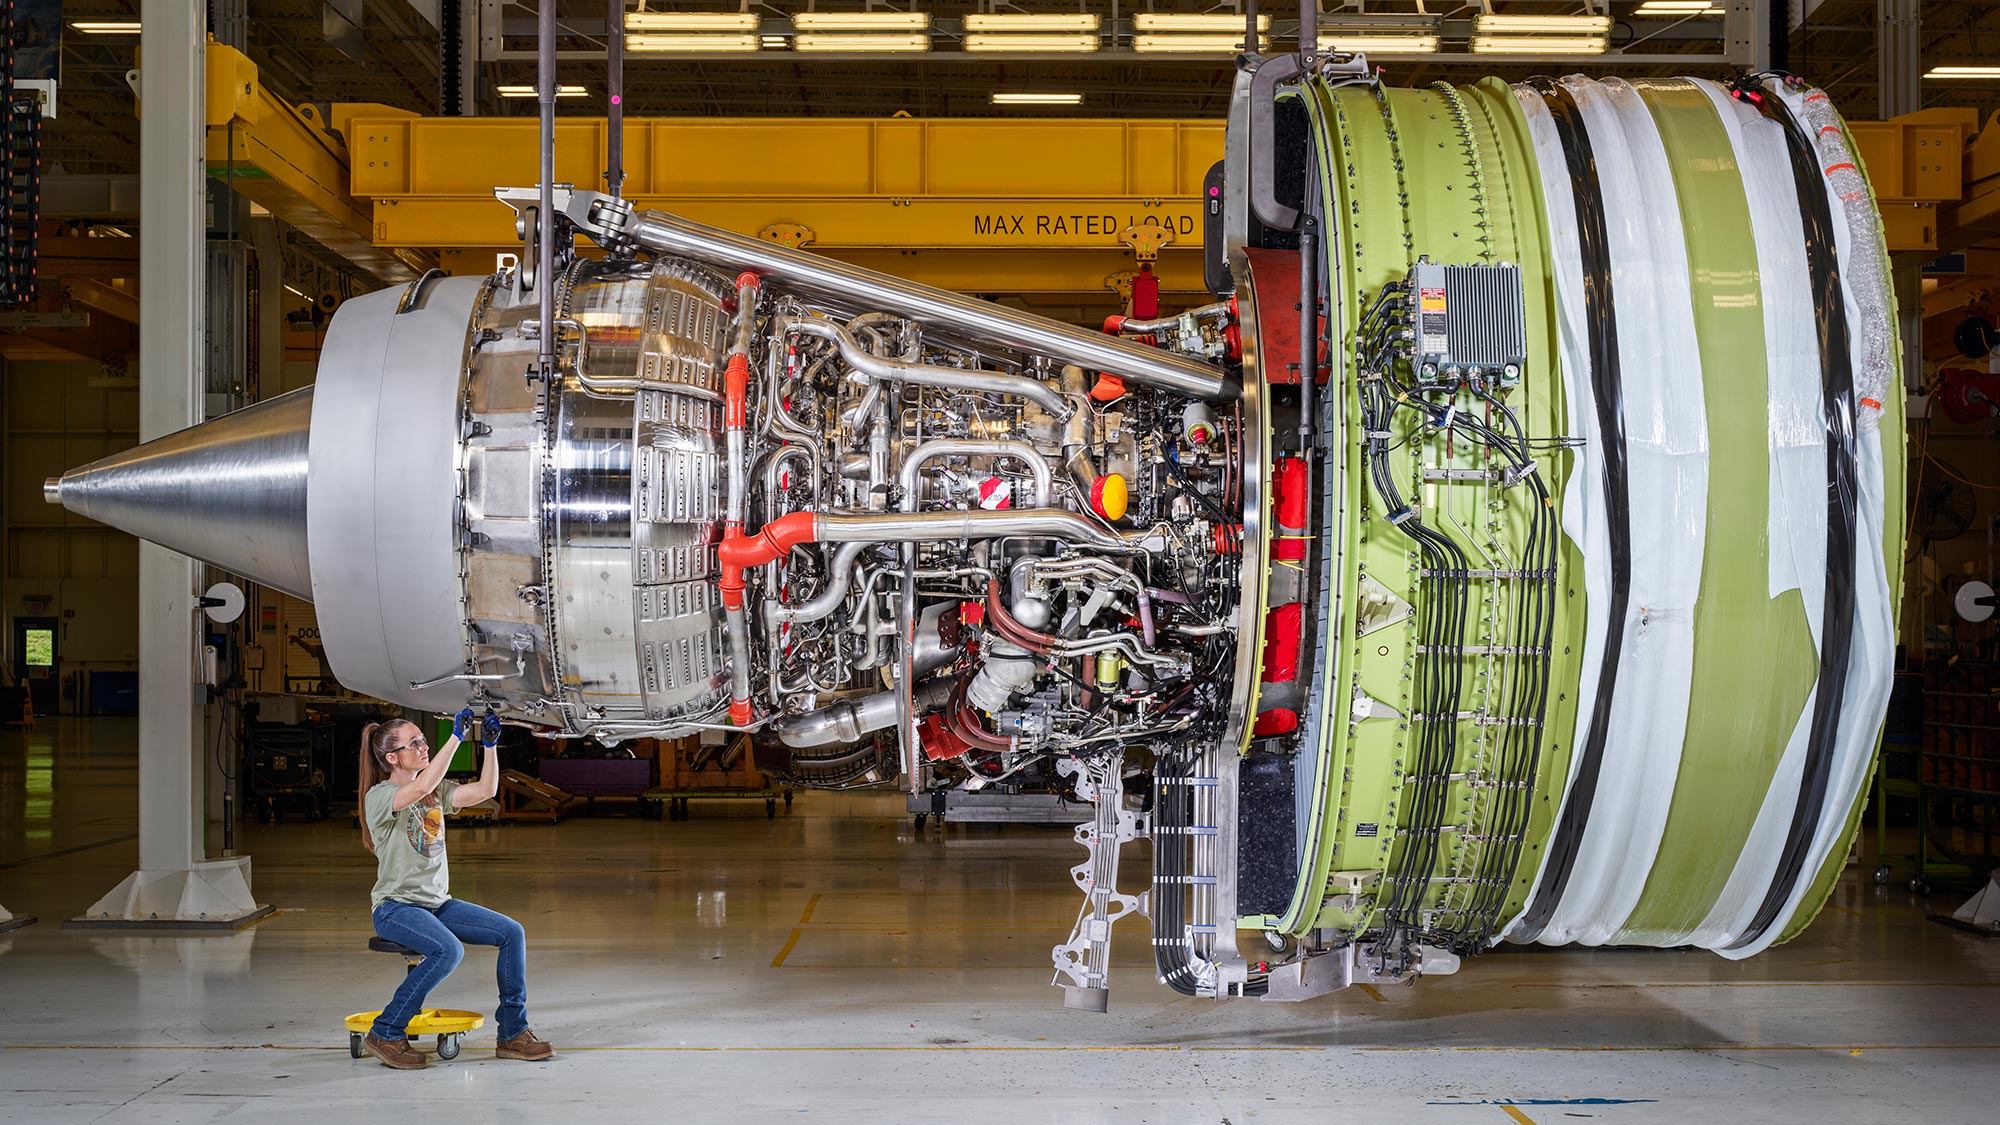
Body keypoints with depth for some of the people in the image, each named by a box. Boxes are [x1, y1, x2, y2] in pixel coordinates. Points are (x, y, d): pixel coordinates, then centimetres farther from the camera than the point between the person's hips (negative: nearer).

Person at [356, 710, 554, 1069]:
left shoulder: (437, 791, 12)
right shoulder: (379, 797, -11)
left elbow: (485, 790, 3)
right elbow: (422, 787, -31)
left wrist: (491, 744, -9)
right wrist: (456, 736, -33)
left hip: (439, 903, 7)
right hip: (396, 907, -7)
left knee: (512, 933, -8)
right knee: (448, 949, -33)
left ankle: (512, 1032, 0)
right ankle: (385, 1033, -17)